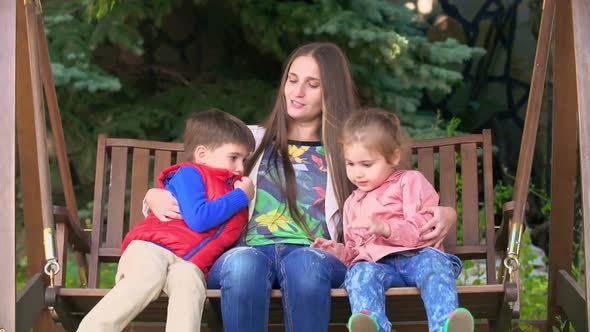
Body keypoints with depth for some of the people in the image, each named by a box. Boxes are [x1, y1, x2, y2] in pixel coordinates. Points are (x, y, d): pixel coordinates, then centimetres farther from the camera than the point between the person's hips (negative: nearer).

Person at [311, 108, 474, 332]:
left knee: (433, 263, -38)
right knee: (360, 273, -34)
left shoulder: (409, 181, 14)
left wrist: (385, 228, -17)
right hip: (376, 264, 3)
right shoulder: (353, 203, 33)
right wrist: (337, 251, 11)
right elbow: (354, 251, 35)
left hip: (416, 256, -3)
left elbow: (422, 228, -1)